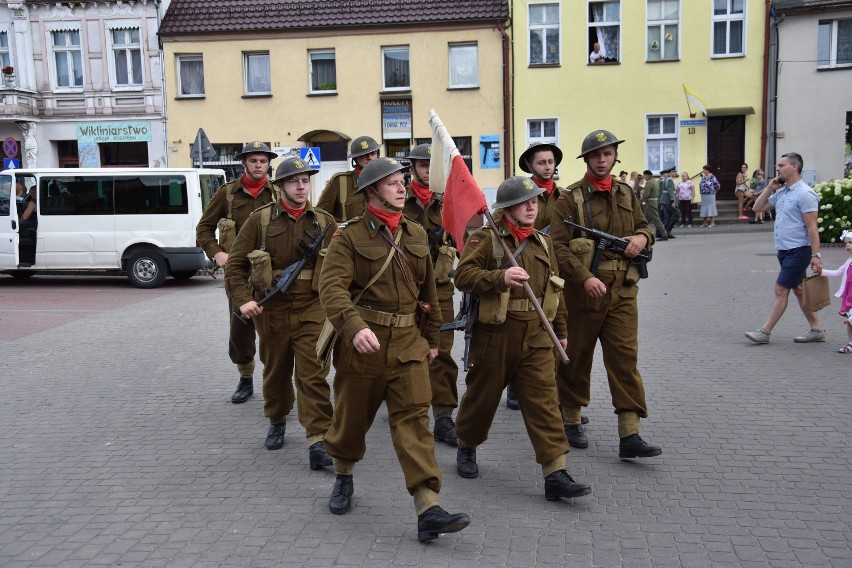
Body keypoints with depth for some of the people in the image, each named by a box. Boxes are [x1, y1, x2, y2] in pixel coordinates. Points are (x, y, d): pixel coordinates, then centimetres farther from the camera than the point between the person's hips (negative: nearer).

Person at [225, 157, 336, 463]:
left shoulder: (324, 222, 3)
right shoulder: (260, 219, -1)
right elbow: (235, 264, 0)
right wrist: (243, 299, -12)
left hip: (312, 309, 0)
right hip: (271, 310, 1)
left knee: (313, 375, -7)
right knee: (275, 371, 16)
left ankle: (318, 441, -4)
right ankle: (276, 421, 40)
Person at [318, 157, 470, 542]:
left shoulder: (417, 235, 10)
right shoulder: (349, 236, -7)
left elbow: (428, 290, 18)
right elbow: (332, 287, -20)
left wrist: (432, 337, 20)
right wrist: (354, 327, -36)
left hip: (408, 342, 3)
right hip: (363, 342, -3)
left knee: (414, 419, -5)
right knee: (352, 418, 13)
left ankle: (428, 510, -7)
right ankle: (343, 477, 42)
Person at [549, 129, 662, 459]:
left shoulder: (626, 194, 12)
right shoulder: (571, 198, -5)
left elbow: (644, 225, 25)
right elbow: (558, 246, -13)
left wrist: (642, 237, -1)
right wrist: (585, 278, -25)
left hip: (622, 290, 4)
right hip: (583, 290, -4)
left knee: (625, 358, -1)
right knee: (576, 358, 9)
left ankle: (629, 436, 1)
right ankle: (571, 421, 27)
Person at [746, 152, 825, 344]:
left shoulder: (804, 194, -15)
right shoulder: (781, 192, 10)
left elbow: (812, 227, -18)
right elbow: (758, 208, 17)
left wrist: (816, 255, -22)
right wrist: (769, 188, 4)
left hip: (798, 251, -9)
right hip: (784, 250, 9)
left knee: (781, 290, -6)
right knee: (797, 289, 13)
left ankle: (765, 332, -2)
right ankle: (816, 330, 22)